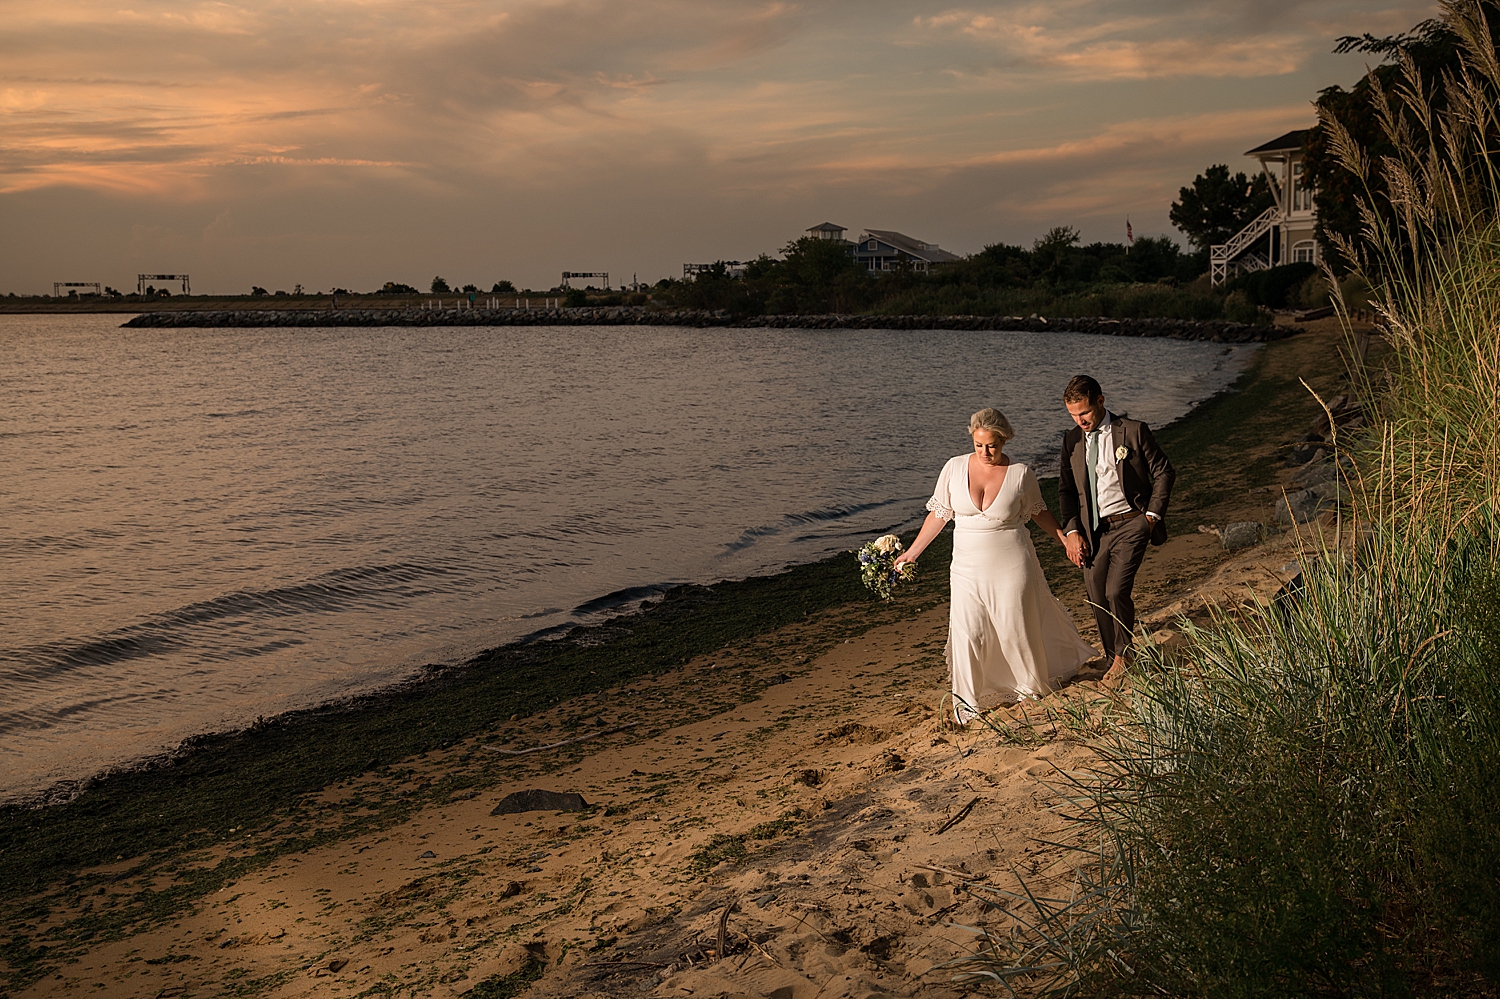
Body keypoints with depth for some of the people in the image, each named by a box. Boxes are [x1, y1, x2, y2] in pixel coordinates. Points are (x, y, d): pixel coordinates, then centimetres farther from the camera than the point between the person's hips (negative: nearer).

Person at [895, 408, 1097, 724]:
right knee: (968, 631, -3)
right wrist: (912, 552, 4)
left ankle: (1031, 683, 36)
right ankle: (968, 699, 13)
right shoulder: (954, 469, -7)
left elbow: (1038, 511, 9)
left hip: (1012, 565, -1)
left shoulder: (1020, 473, -8)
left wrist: (1065, 539, 10)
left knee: (1016, 626, 10)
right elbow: (939, 514, 2)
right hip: (970, 567, 1)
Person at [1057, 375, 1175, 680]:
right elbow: (1066, 489, 11)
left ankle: (1123, 653, 8)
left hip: (1130, 524, -4)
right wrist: (1072, 532, 0)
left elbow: (1164, 472, 3)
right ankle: (1114, 660, 26)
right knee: (1098, 600, 7)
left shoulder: (1133, 431, -5)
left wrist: (1152, 515, -4)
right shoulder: (1072, 439, 6)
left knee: (1116, 591, -16)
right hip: (1093, 532, 4)